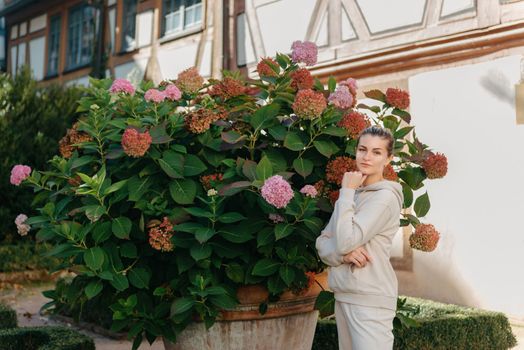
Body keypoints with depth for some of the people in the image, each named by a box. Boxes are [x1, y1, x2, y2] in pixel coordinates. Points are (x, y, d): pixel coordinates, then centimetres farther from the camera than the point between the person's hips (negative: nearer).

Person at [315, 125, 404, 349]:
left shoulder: (385, 197, -11)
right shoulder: (353, 193, 13)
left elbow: (345, 241, -20)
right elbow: (322, 242, 9)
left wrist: (347, 192, -12)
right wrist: (343, 253, -12)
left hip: (370, 300, -7)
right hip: (343, 297, 7)